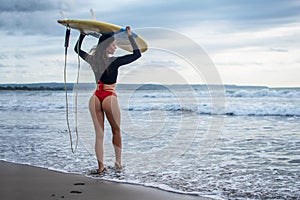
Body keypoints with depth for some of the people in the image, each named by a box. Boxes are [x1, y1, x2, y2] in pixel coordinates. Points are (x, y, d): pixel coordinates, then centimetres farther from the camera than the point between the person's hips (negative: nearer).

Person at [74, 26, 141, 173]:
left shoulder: (92, 60, 2)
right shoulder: (114, 61, -11)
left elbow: (77, 49, 21)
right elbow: (137, 54, -5)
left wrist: (82, 34, 25)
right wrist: (130, 36, -1)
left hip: (95, 97, 4)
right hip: (109, 97, -4)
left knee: (99, 134, 7)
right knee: (116, 131, 14)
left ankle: (100, 165, 6)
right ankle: (118, 162, 19)